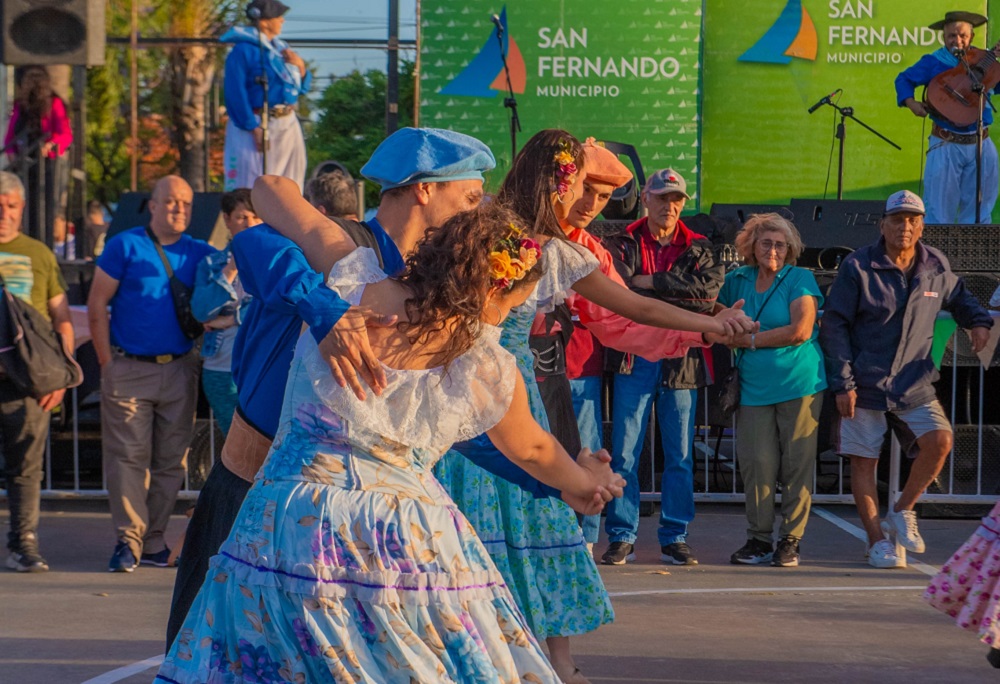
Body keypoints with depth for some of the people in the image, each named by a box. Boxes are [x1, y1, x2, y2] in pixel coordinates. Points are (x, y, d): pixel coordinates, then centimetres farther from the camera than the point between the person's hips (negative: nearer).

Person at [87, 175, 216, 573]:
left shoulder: (199, 254, 10)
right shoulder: (125, 246, 0)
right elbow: (97, 306, -1)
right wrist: (107, 363, -6)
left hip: (180, 369, 4)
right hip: (129, 369, -4)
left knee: (171, 459, 5)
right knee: (128, 455, -4)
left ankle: (153, 539, 14)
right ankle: (128, 539, 0)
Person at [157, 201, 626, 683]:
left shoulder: (352, 286, -3)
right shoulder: (489, 372, -2)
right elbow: (533, 450, 19)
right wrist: (586, 484, 40)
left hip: (290, 519, 1)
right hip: (405, 544, -1)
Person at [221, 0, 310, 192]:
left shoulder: (280, 48, 15)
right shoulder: (243, 51, -10)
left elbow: (303, 87, 19)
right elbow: (236, 93, -16)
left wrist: (300, 66, -2)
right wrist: (254, 129, -20)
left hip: (287, 125, 8)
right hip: (259, 125, -8)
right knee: (255, 186, -9)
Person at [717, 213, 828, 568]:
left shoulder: (800, 279, 1)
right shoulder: (737, 280, 12)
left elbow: (801, 331, -10)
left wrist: (751, 339, -6)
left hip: (799, 383, -3)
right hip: (753, 388, 3)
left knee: (797, 463, -2)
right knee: (757, 462, -4)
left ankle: (790, 540, 5)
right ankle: (758, 540, 5)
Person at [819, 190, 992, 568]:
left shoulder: (936, 266, 4)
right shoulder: (858, 267, -7)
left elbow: (959, 297, 25)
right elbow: (833, 326, -4)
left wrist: (979, 322, 2)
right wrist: (843, 383, -9)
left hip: (915, 384, 3)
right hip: (865, 384, -3)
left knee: (939, 439, -17)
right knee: (863, 461, 0)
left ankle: (902, 510, 4)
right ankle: (878, 540, 15)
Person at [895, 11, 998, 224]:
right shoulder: (934, 62, -1)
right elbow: (904, 79, 8)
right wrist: (910, 102, -10)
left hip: (980, 145, 3)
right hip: (946, 145, -3)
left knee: (978, 211, 10)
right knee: (940, 212, 0)